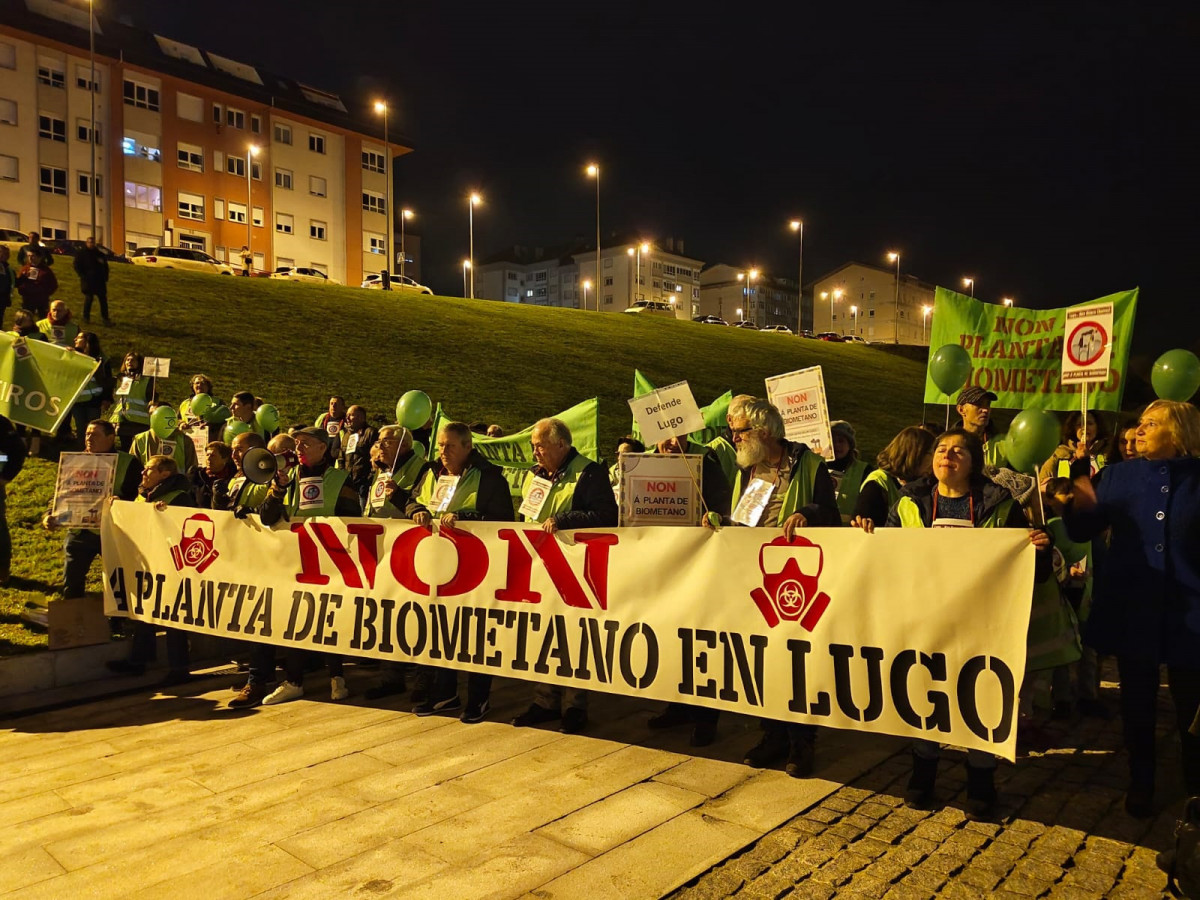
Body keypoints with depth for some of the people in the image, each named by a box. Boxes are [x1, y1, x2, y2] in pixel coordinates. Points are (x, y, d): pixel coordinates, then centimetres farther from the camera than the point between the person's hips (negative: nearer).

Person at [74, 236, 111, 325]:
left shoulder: (99, 254, 13)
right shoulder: (81, 254, 3)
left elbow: (105, 267, 18)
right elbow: (77, 267, 0)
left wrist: (105, 278, 7)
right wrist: (83, 276, -11)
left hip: (100, 281, 3)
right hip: (87, 281, -3)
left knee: (103, 299, 0)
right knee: (88, 299, -1)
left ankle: (105, 318, 4)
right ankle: (86, 317, 10)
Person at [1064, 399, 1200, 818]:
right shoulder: (1118, 476, 2)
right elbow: (1082, 531, 1)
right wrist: (1079, 496, -15)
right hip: (1132, 610, 2)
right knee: (1137, 705, 13)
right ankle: (1141, 784, 31)